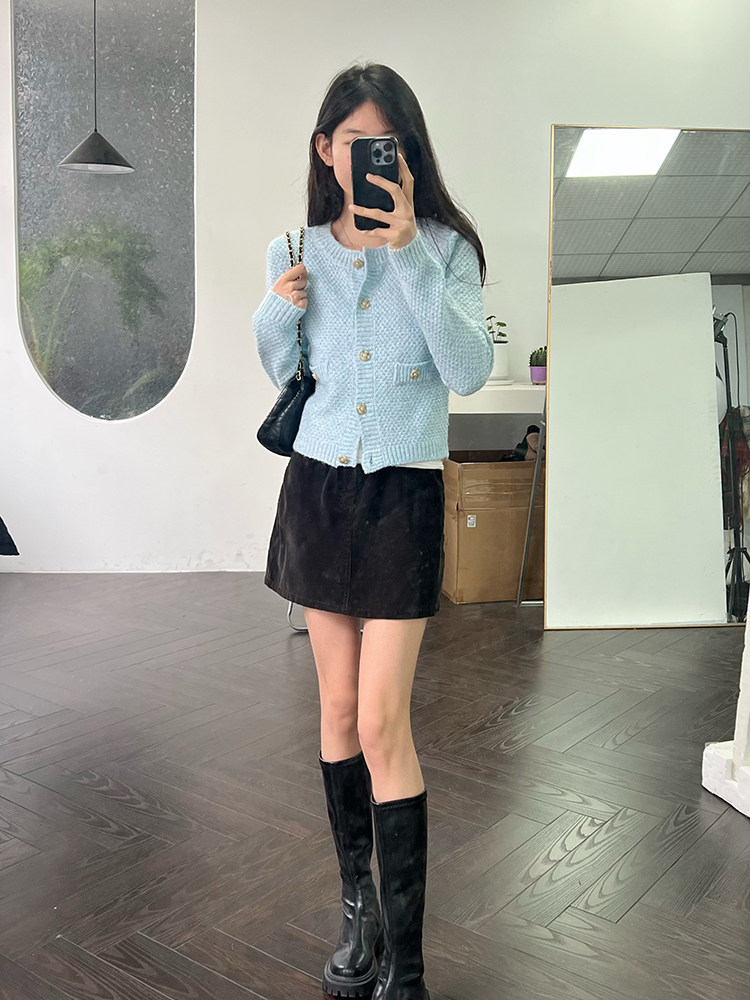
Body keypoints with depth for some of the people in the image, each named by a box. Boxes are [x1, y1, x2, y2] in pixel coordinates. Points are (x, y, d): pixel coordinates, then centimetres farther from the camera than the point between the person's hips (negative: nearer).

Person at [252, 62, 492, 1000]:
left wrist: (408, 249, -21)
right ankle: (357, 906, 28)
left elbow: (469, 370, -16)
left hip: (404, 496, -3)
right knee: (339, 708, 10)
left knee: (382, 723, -6)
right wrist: (277, 311, -6)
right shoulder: (296, 250, 5)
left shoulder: (445, 247, -3)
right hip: (318, 487, 3)